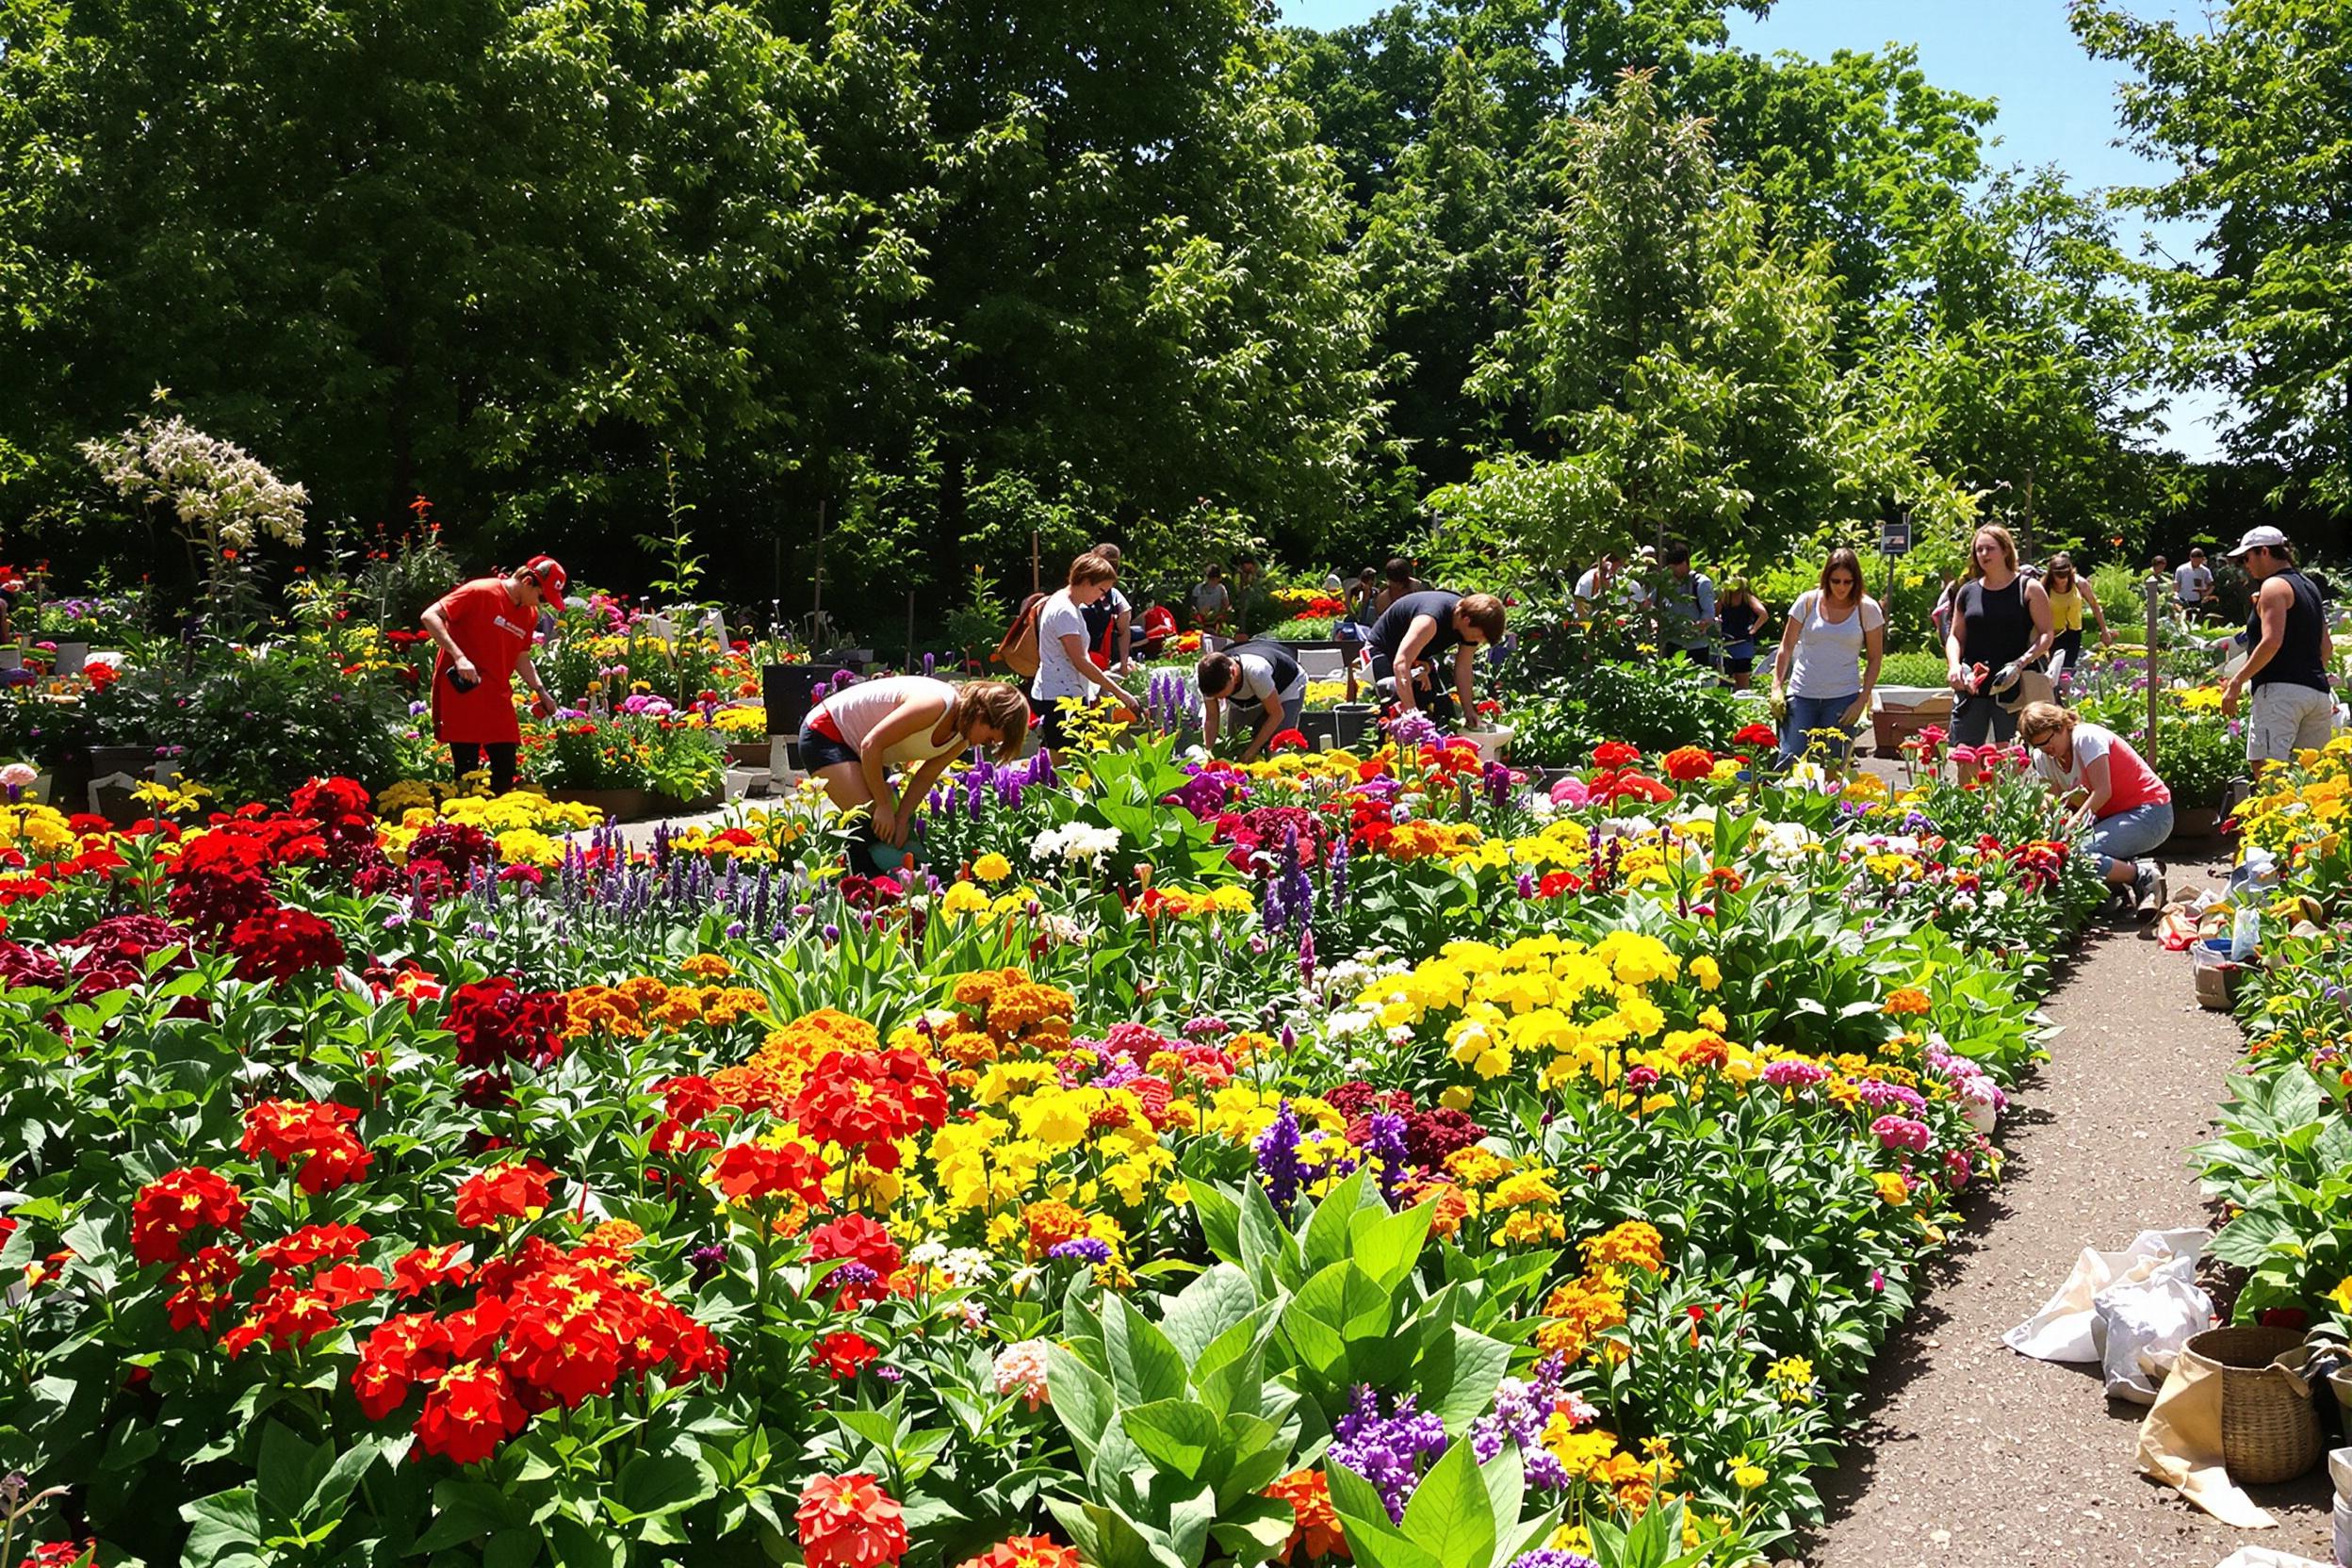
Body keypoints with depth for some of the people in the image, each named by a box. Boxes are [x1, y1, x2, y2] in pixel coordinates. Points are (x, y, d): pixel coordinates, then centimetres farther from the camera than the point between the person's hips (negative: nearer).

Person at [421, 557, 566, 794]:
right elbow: (430, 616, -15)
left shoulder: (530, 614, 10)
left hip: (498, 697, 7)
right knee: (467, 773, -3)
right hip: (462, 692, -6)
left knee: (506, 769, 3)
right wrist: (459, 657, -25)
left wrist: (541, 691, 9)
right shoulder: (481, 592, -11)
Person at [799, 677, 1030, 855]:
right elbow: (871, 745, -30)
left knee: (888, 826, 6)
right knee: (870, 824, -20)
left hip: (855, 746, 9)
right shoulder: (938, 704, -32)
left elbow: (926, 777, 0)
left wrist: (901, 819, -13)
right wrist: (884, 806, -23)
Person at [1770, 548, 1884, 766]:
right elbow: (1787, 648, 6)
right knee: (1789, 760, -7)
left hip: (1843, 698, 0)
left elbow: (1874, 660, 4)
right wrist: (1777, 687, -3)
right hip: (1802, 694, 0)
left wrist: (1861, 701, -4)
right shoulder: (1808, 601, 2)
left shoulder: (1867, 609, 1)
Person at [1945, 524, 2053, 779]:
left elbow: (2046, 635, -1)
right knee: (1964, 756, 1)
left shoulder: (2029, 589, 1)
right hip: (1972, 688, 4)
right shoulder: (1968, 592, 12)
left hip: (2013, 688, -4)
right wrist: (1954, 664, -4)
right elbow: (1956, 636, 16)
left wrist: (2021, 663, -17)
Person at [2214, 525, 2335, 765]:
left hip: (2282, 690, -9)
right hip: (2318, 691, 9)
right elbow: (2326, 648, 25)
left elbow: (2272, 641, -17)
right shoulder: (2309, 587, 23)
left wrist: (2237, 682, -15)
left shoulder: (2274, 586, -4)